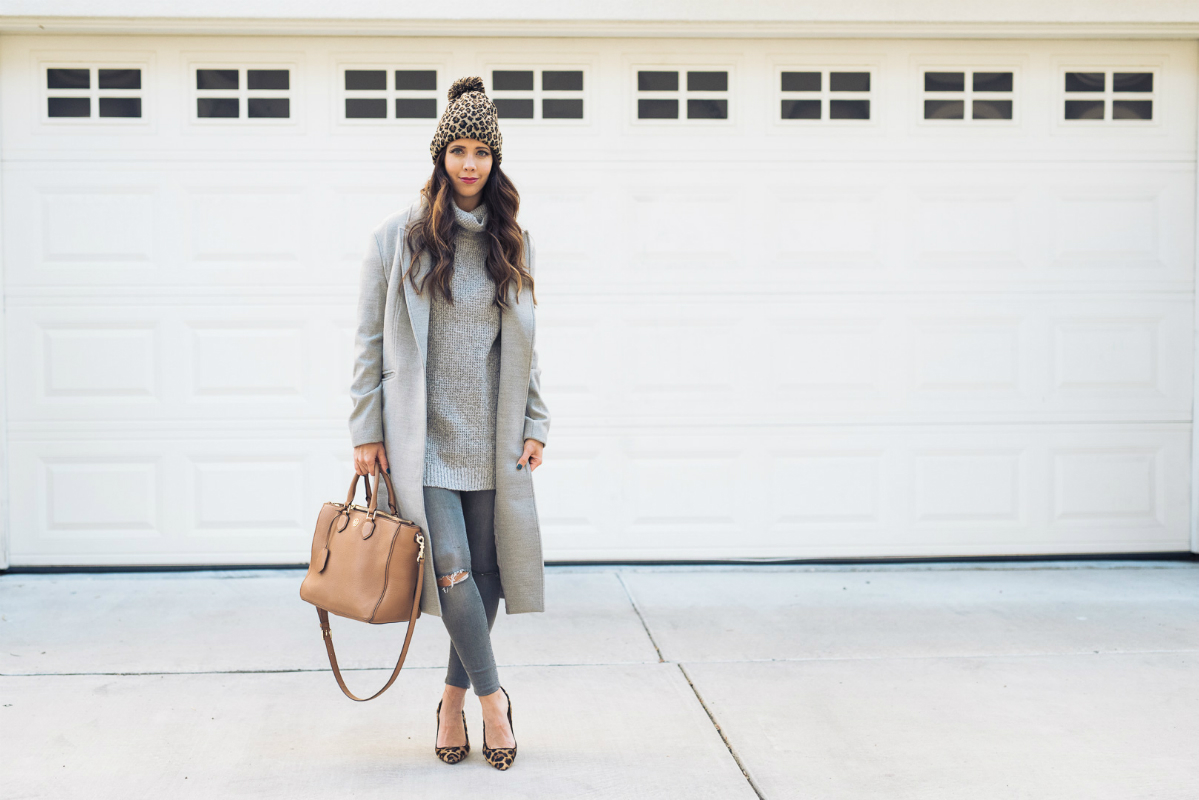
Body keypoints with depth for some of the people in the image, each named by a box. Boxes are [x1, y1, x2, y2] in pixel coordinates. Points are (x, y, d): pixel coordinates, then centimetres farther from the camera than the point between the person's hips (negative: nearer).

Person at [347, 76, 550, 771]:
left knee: (488, 571, 4)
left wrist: (535, 424, 6)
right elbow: (372, 341, 1)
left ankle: (455, 699, 22)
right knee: (452, 568, -13)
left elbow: (526, 342, 13)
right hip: (422, 433, -3)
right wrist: (367, 430, -3)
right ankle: (492, 698, 3)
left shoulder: (515, 243, 9)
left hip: (491, 436, 3)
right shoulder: (399, 238, 0)